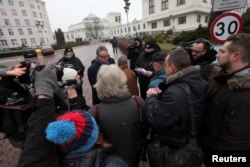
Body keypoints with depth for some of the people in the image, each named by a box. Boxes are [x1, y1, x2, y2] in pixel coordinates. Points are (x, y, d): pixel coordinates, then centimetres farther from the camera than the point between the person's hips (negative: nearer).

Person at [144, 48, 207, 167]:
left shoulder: (175, 94, -38)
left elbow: (154, 120, -33)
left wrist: (152, 97, -20)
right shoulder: (198, 82, -7)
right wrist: (160, 94, -9)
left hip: (170, 147, -7)